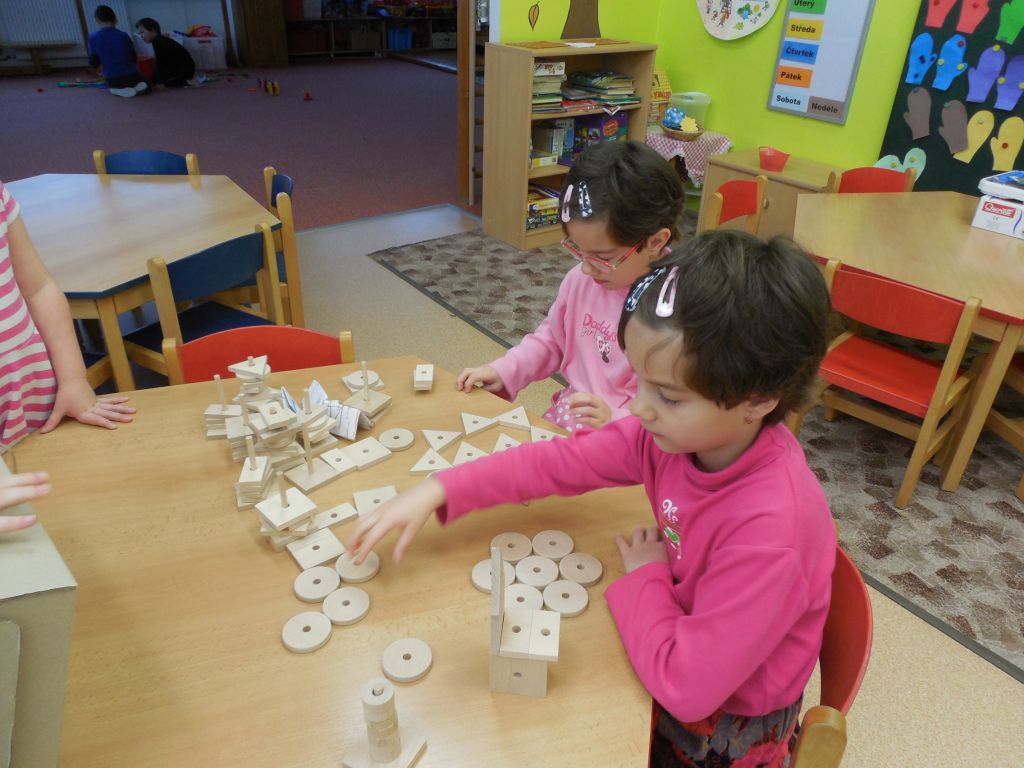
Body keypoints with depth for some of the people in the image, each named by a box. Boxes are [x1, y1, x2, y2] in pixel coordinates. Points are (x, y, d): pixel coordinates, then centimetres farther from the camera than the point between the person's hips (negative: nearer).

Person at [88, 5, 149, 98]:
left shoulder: (93, 37, -1)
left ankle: (120, 90, 1)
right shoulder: (123, 35, -1)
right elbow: (133, 58, 7)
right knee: (145, 86, 30)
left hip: (112, 80, 0)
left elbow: (93, 63, -1)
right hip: (132, 75, 0)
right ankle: (136, 86, -3)